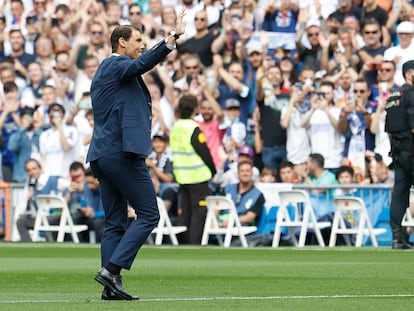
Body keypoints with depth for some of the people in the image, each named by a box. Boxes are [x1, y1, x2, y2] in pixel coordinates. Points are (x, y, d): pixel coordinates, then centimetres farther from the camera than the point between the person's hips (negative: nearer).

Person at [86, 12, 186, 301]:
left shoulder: (105, 71, 23)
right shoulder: (116, 66, -8)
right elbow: (144, 63, -28)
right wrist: (174, 37, -38)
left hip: (103, 155, 10)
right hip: (124, 153, -10)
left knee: (115, 223, 8)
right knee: (148, 214, -6)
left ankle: (111, 286, 4)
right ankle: (112, 269, -15)